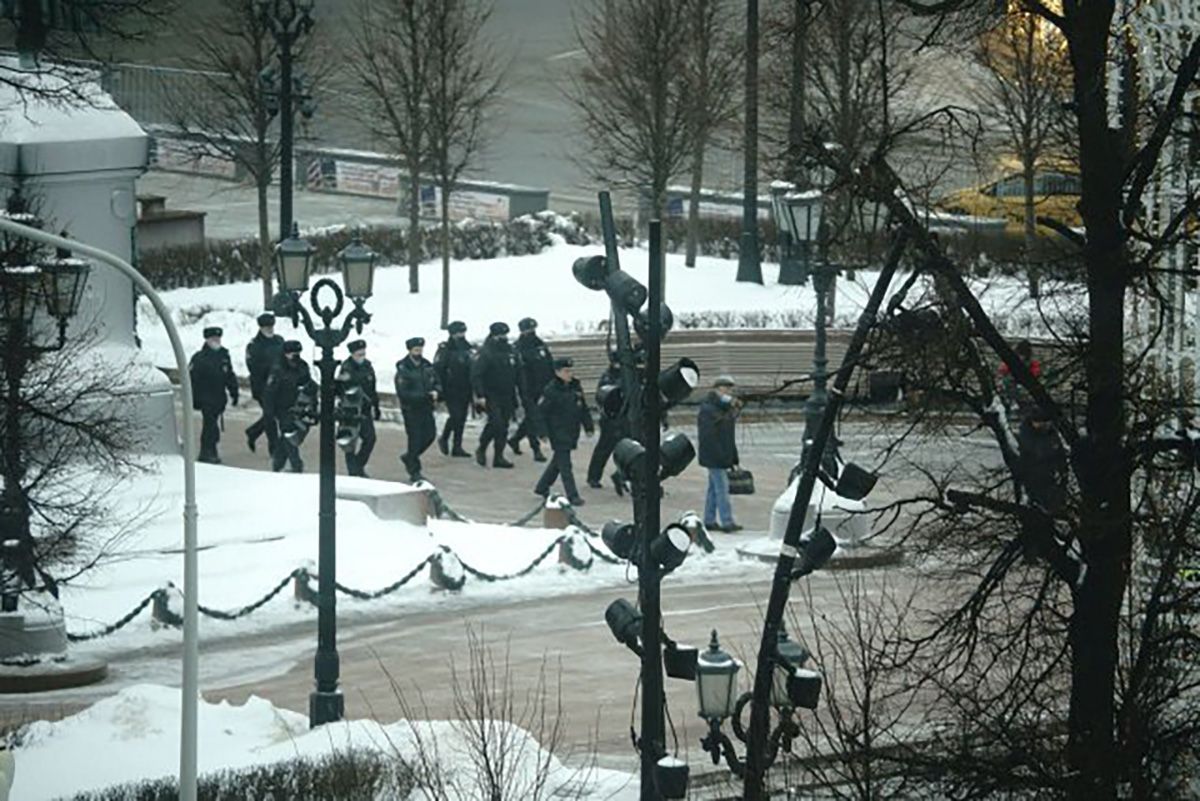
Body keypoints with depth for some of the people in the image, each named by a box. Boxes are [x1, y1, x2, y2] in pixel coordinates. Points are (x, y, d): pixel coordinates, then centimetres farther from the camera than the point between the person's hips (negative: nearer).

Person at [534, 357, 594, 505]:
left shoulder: (575, 388, 6)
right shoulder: (550, 391, -14)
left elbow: (584, 409, 15)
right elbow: (541, 412, -12)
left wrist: (588, 426, 12)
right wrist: (544, 432, -16)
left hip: (572, 432, 7)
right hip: (558, 433, -7)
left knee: (558, 461, 19)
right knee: (565, 465, -7)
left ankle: (542, 487, 34)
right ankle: (572, 495, -6)